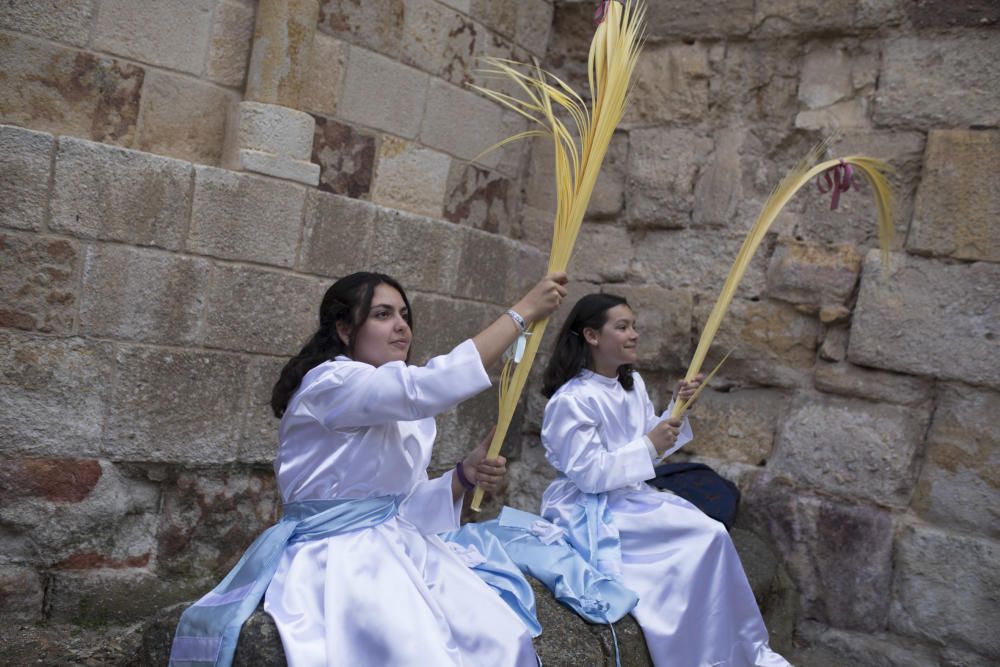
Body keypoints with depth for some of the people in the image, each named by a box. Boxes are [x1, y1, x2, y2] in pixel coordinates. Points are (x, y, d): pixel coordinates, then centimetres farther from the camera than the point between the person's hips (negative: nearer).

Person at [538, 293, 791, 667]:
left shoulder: (632, 384, 7)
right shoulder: (572, 400, -17)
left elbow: (648, 452, 12)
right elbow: (587, 474, -21)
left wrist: (676, 409, -3)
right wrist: (648, 447, -21)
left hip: (632, 497, 8)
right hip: (594, 512, -8)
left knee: (708, 533, -13)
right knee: (708, 535, -17)